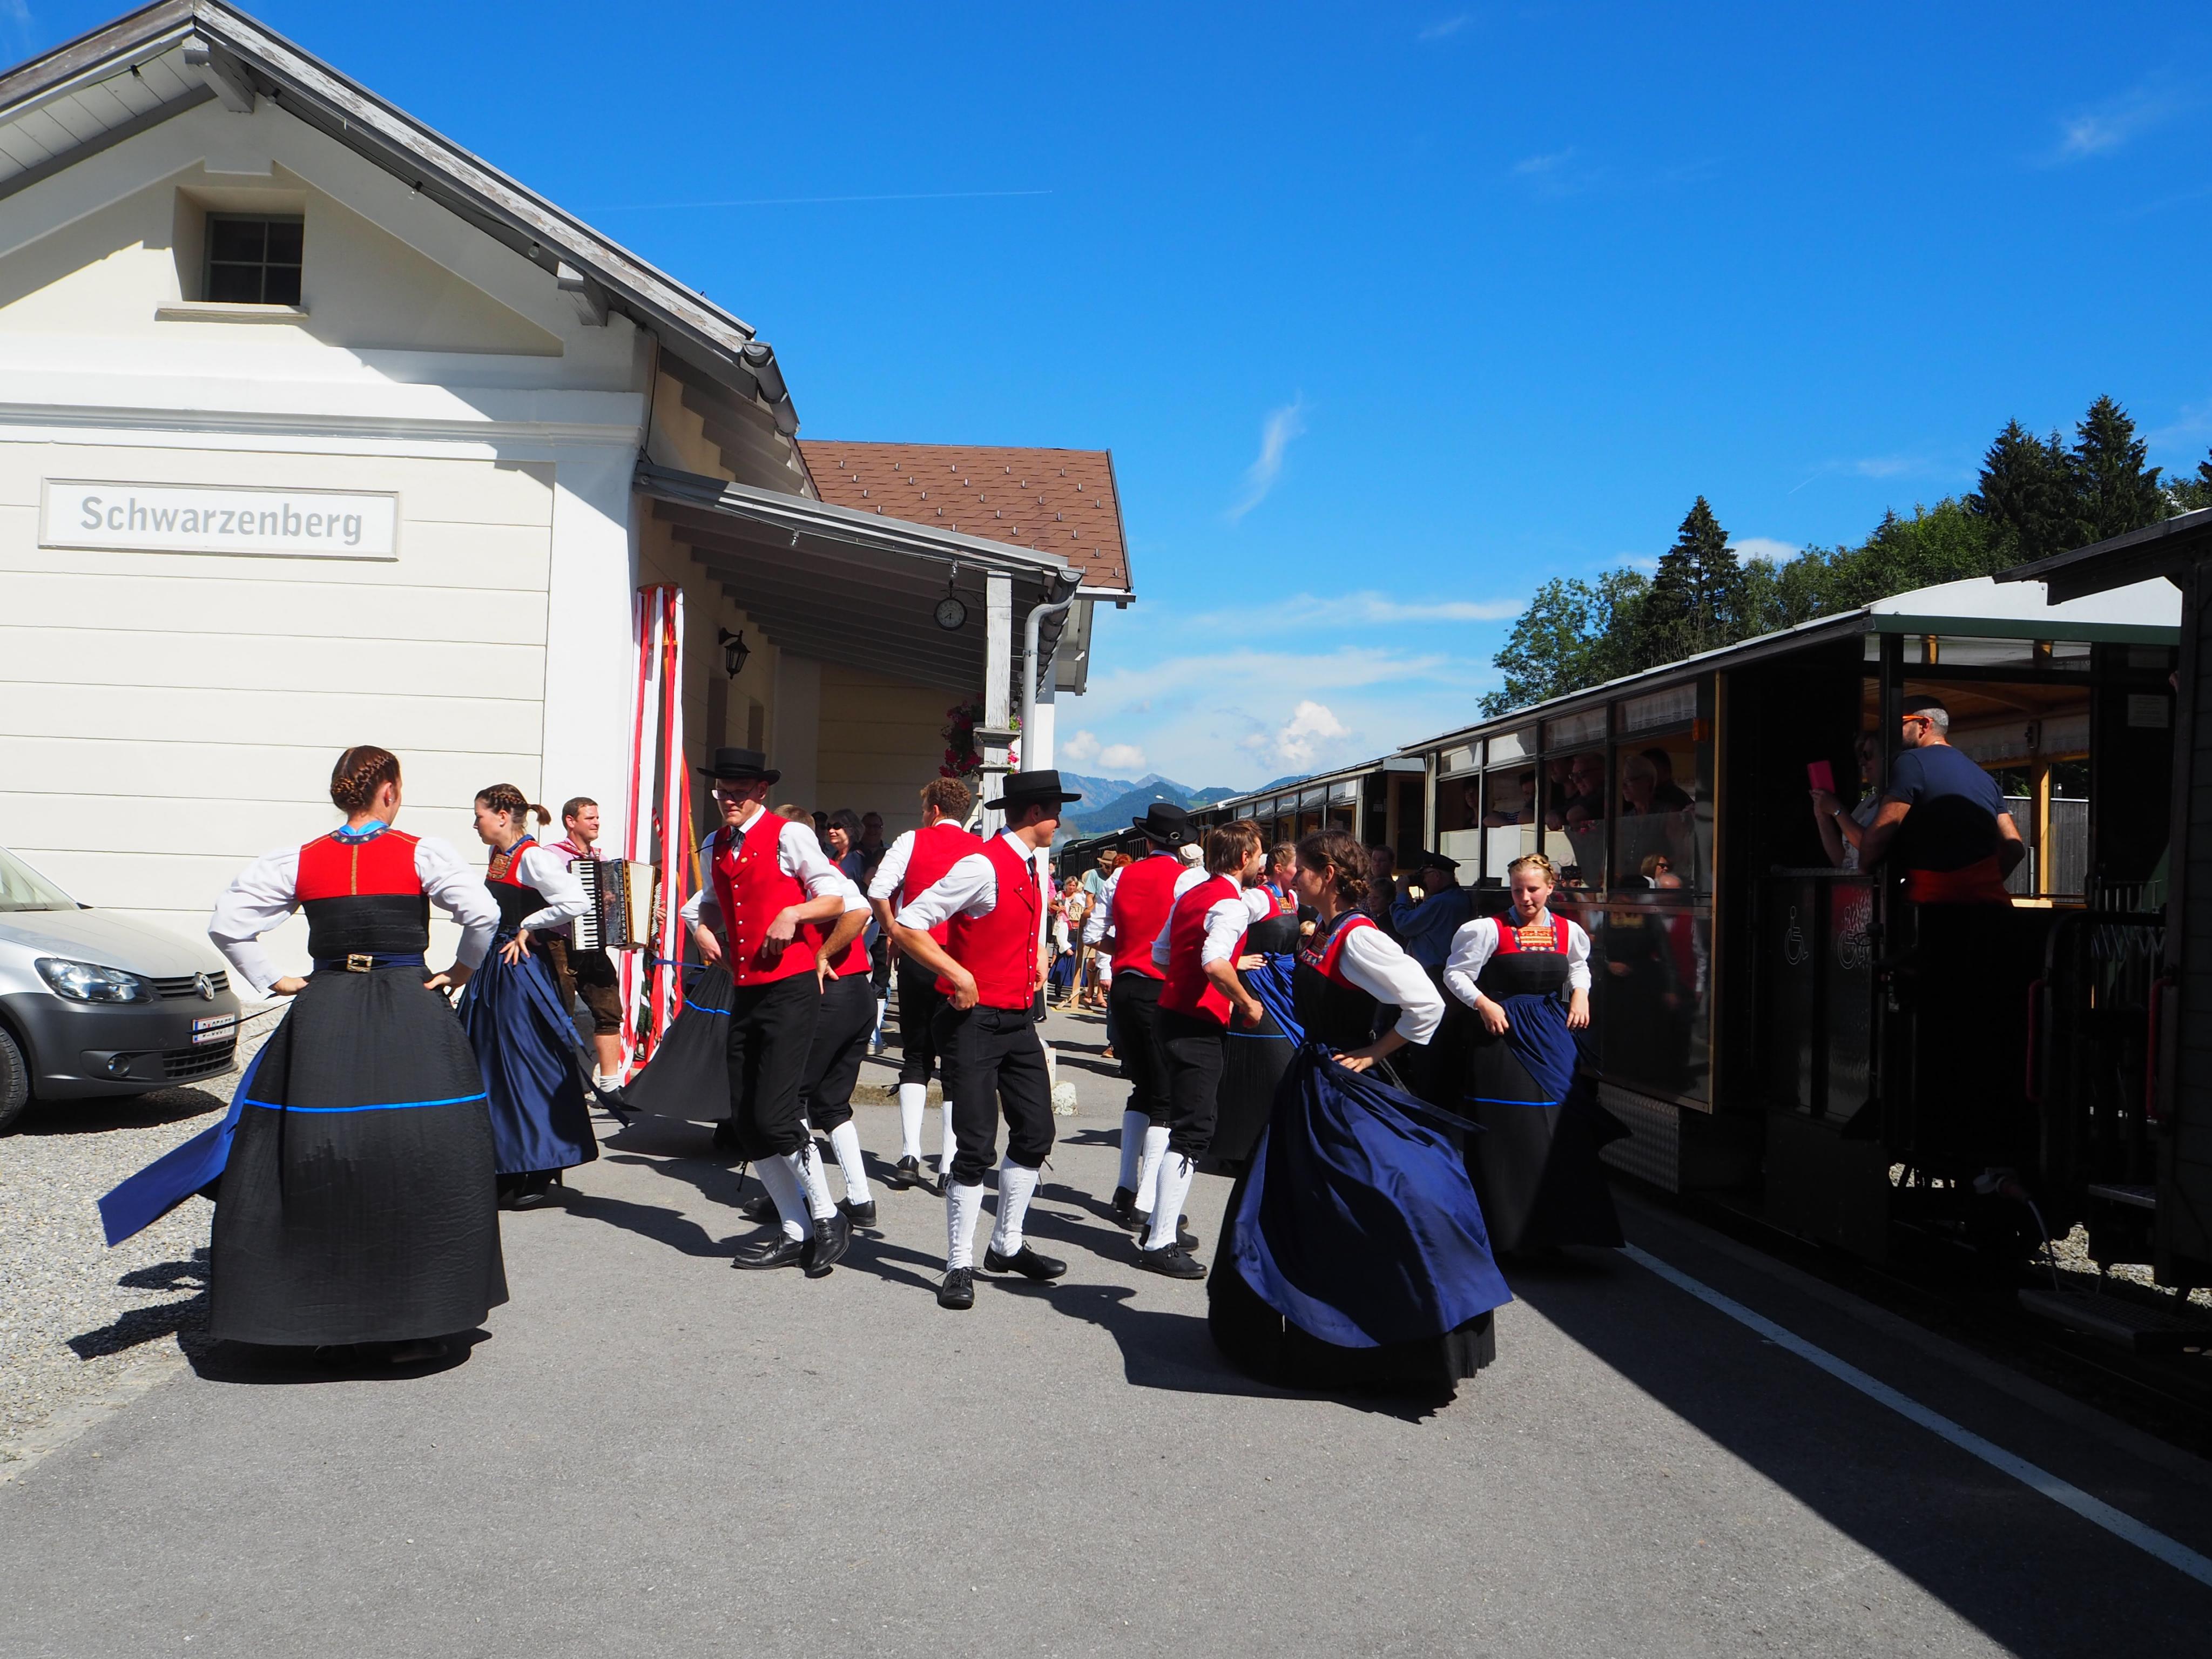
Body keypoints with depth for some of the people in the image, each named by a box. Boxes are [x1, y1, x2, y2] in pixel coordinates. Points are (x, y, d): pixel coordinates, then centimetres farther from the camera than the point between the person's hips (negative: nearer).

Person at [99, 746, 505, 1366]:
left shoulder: (300, 861, 6)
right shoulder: (423, 853, -4)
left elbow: (226, 923, 5)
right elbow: (483, 916, -14)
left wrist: (274, 982, 11)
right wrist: (462, 970, 1)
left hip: (322, 1021, 3)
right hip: (410, 1018, -3)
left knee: (313, 1167, 10)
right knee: (417, 1169, 2)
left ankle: (313, 1313, 15)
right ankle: (411, 1326, 4)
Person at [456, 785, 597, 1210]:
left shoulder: (533, 857, -14)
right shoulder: (498, 858, 12)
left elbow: (576, 903, -25)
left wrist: (527, 928, -13)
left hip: (523, 972, -9)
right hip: (493, 970, 9)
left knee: (526, 1065, -3)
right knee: (491, 1065, 11)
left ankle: (539, 1174, 6)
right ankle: (507, 1171, 20)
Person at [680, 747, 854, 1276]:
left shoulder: (789, 835, -5)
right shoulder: (714, 848, 14)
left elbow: (837, 898, -2)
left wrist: (793, 913, -18)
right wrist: (701, 928, 11)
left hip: (790, 989, -7)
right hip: (744, 993, 7)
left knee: (773, 1115, -15)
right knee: (745, 1122, 6)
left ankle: (828, 1220, 3)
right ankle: (794, 1233, 17)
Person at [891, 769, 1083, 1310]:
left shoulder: (1035, 868, 11)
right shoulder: (984, 866, -17)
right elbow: (906, 925, -21)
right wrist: (958, 975, -23)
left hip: (1019, 1021, 9)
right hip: (975, 1021, -9)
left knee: (1035, 1133, 13)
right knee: (977, 1144, -7)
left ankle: (1007, 1245, 28)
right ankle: (960, 1266, 5)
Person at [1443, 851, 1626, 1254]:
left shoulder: (1568, 931, 5)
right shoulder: (1491, 929, -8)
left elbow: (1579, 965, 26)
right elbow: (1455, 973, -4)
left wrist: (1581, 994, 8)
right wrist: (1483, 1003, -16)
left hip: (1553, 1035, 4)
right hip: (1505, 1034, -4)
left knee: (1563, 1130, 4)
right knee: (1506, 1133, -2)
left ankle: (1555, 1227, 16)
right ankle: (1507, 1227, 10)